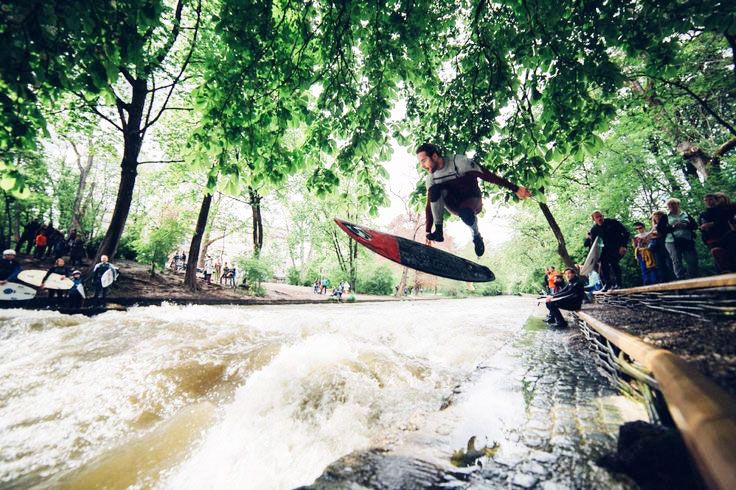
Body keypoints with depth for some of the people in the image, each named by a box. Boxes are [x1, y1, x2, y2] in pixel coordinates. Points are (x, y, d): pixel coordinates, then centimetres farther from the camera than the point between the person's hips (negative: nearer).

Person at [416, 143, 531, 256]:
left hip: (472, 199, -3)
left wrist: (515, 188, -21)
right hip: (455, 204, 3)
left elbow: (487, 175, -21)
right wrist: (428, 231, -7)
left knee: (465, 214, -39)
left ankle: (476, 236, -5)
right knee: (435, 190, -27)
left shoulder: (458, 161, -21)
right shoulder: (431, 177, -7)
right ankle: (438, 230, -21)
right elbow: (430, 204, -4)